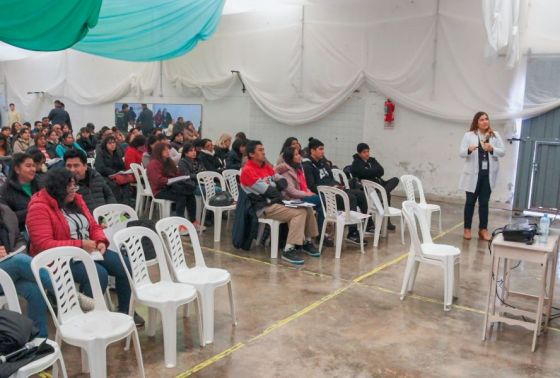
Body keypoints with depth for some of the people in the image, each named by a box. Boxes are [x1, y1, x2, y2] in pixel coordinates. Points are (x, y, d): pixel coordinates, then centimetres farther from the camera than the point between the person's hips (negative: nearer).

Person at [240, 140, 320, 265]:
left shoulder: (266, 166, 15)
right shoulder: (248, 171, -13)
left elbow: (282, 182, 12)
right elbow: (267, 191, -18)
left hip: (275, 202, 9)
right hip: (264, 208, -9)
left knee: (307, 209, 2)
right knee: (299, 213, -23)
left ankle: (307, 242, 16)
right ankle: (289, 250, -23)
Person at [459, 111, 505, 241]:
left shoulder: (495, 135, 8)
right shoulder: (469, 135, 0)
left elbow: (503, 152, 3)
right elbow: (461, 153, -6)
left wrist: (492, 149, -16)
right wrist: (469, 150, -27)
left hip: (488, 174, 2)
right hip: (473, 173, -2)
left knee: (484, 202, 7)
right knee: (470, 201, 6)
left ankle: (483, 229, 15)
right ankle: (467, 228, 14)